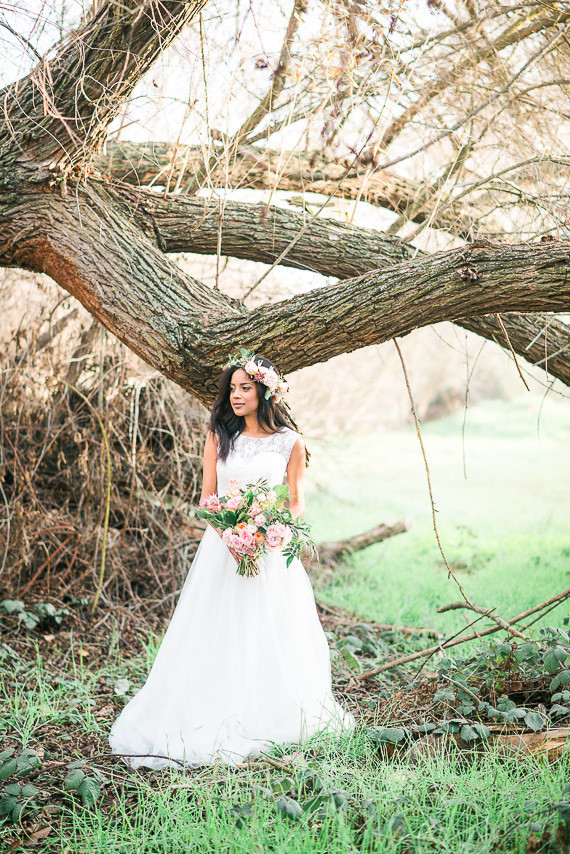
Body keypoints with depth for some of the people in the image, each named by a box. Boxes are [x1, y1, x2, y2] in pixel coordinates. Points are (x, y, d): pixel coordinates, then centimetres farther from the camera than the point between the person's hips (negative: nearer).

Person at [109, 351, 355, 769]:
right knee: (218, 636, 0)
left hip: (272, 549, -1)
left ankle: (270, 722, 13)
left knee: (272, 636, 1)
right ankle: (219, 722, 9)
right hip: (222, 545, 1)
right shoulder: (219, 436, 6)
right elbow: (207, 498, 4)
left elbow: (296, 503, 4)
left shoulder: (290, 441, 2)